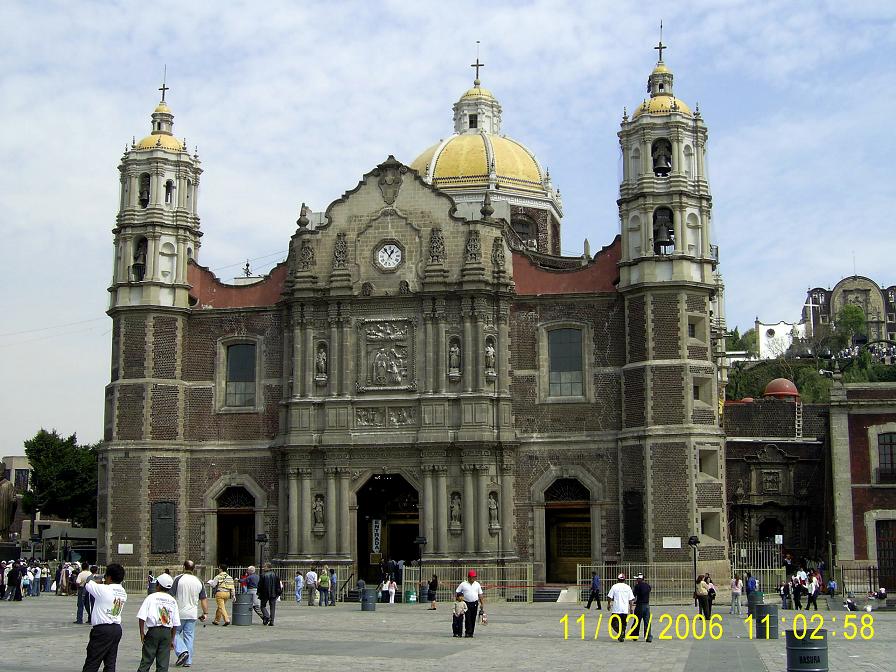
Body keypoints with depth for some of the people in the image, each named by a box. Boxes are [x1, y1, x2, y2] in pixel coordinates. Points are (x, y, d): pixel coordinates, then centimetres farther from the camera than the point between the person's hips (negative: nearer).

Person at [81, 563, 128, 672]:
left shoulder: (103, 589, -15)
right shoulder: (123, 593, 6)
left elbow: (88, 584, -1)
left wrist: (99, 581, 16)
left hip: (102, 629, -7)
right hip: (117, 629, 7)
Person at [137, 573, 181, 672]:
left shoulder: (151, 598, -3)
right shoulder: (173, 601, 8)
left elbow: (142, 617, -10)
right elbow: (176, 623, 7)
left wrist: (142, 633, -2)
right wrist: (172, 639, 15)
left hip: (153, 630, -3)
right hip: (167, 632, 3)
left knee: (146, 660, 3)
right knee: (163, 663, 5)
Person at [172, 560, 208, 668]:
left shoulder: (178, 579, -8)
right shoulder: (199, 582, 6)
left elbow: (171, 596, -9)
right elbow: (204, 599, 7)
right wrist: (205, 613, 12)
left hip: (179, 613, -4)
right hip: (192, 614, 4)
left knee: (175, 633, 11)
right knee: (189, 636, 8)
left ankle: (182, 651, -9)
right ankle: (188, 661, 8)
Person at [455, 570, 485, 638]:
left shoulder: (477, 584, 10)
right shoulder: (463, 584, 1)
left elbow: (480, 595, 14)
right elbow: (457, 593, 3)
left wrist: (482, 604, 9)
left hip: (475, 603, 3)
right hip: (467, 603, -3)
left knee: (473, 619, 3)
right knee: (468, 618, -9)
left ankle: (471, 633, 9)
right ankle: (467, 632, -9)